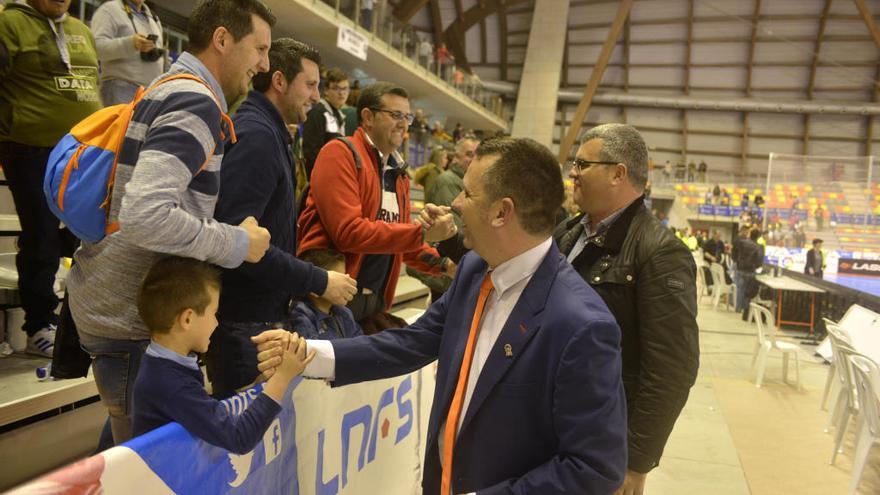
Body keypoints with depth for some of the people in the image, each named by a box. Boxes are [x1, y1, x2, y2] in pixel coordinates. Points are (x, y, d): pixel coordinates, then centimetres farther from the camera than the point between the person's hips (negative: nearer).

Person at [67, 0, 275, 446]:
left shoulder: (163, 92, 12)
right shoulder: (196, 103, -18)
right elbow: (145, 215, -31)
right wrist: (237, 243, -18)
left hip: (107, 302, 10)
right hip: (129, 318, -10)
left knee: (126, 444, 24)